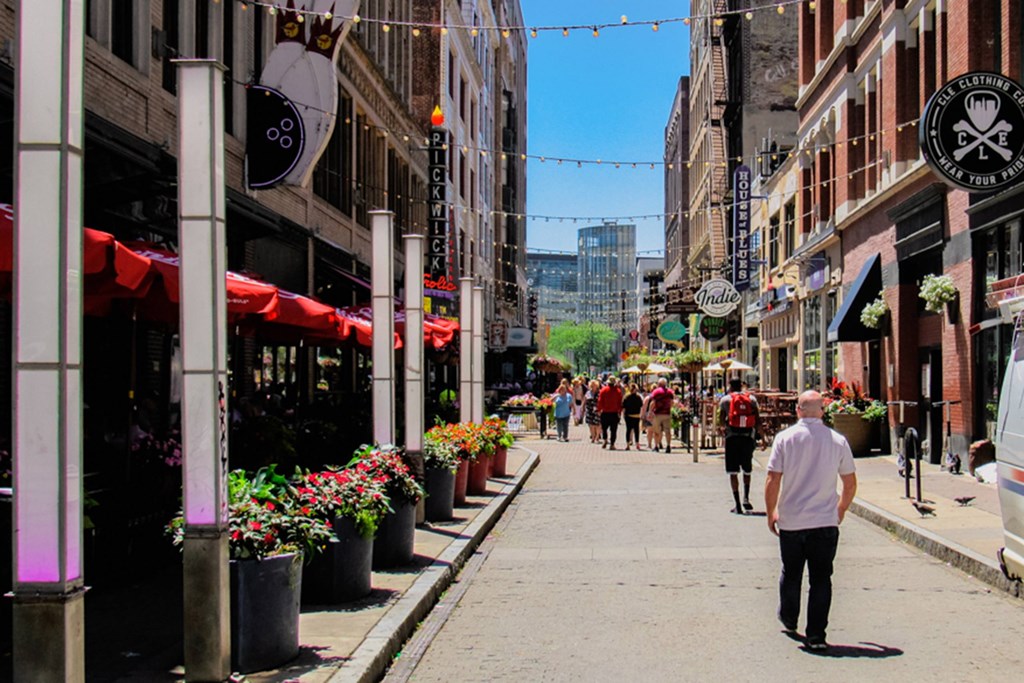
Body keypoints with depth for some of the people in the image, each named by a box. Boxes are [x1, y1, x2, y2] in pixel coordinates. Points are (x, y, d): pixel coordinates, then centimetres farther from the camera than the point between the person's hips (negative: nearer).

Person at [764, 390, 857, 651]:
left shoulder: (785, 438, -6)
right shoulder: (838, 441, -2)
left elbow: (773, 480, -8)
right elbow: (850, 484, 4)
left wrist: (771, 513, 5)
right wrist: (841, 510, 21)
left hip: (790, 521, 0)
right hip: (826, 522, 0)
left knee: (791, 574, 18)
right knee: (821, 579, 5)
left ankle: (788, 620, 37)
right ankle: (816, 636, 1)